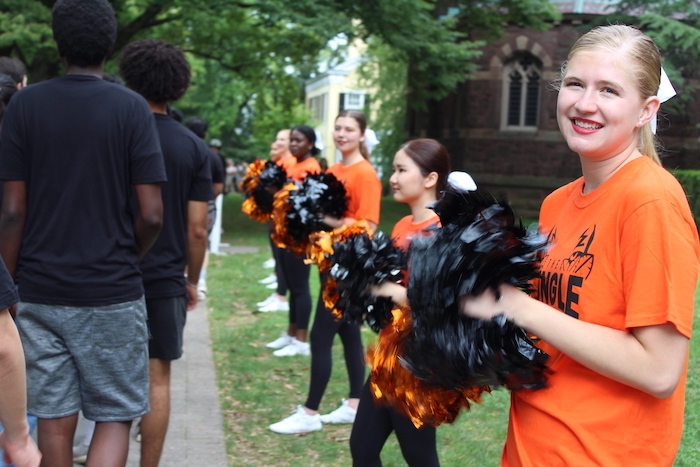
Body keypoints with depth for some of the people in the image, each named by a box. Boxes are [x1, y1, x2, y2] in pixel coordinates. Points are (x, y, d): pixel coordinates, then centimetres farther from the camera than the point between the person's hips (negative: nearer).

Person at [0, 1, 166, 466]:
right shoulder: (131, 108, -5)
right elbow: (151, 215, -9)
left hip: (41, 292, 2)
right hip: (112, 293, -2)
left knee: (55, 422, 12)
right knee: (116, 417, 8)